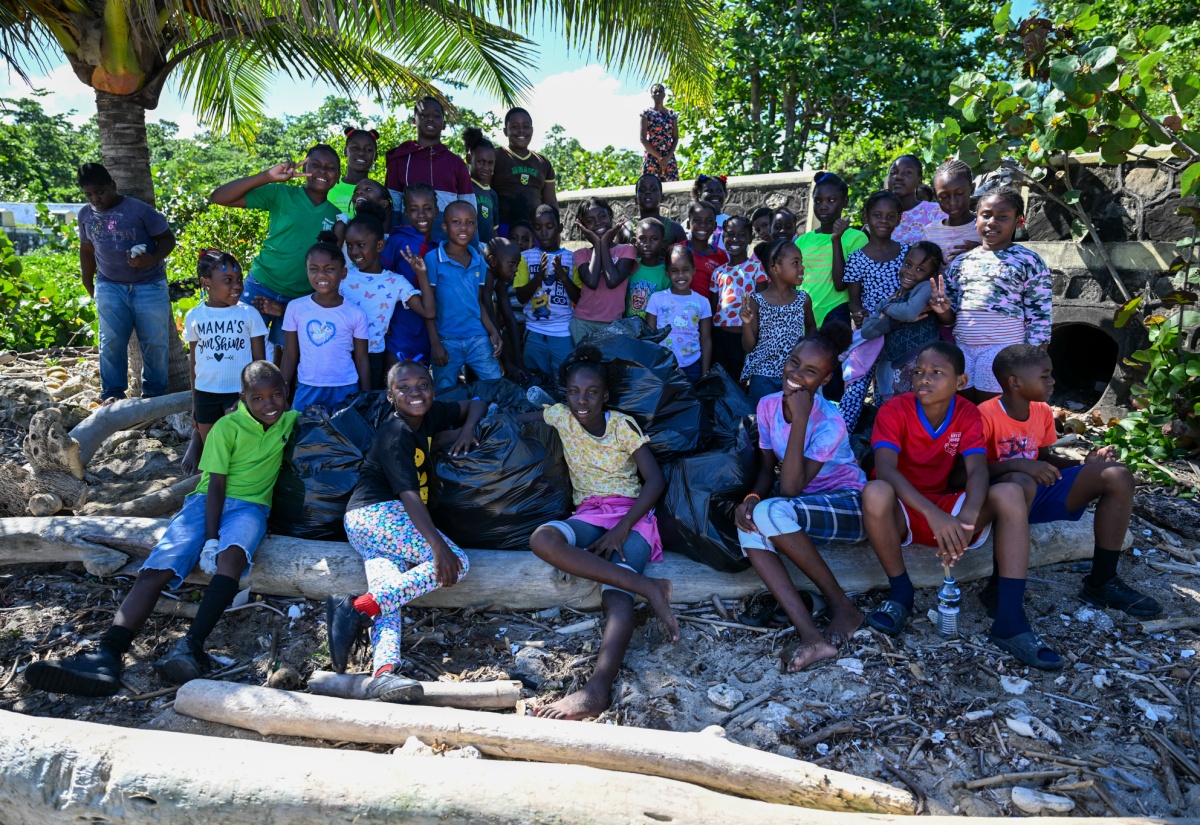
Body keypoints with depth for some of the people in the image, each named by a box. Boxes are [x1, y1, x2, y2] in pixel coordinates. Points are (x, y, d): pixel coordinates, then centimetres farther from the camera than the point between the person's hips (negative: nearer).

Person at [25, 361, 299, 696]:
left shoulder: (290, 420, 6)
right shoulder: (227, 427, -2)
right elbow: (216, 484, -6)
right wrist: (210, 537, -18)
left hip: (250, 505, 0)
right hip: (208, 502, 1)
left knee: (232, 553, -36)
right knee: (156, 569, -22)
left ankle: (191, 646, -46)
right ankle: (107, 654, -33)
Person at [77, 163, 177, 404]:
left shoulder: (139, 209, -10)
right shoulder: (86, 214, 6)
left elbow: (167, 239, -6)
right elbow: (87, 251, 18)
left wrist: (152, 260, -23)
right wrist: (89, 287, 19)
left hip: (149, 286, -3)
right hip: (109, 287, 3)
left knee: (154, 342, 1)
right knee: (112, 342, -1)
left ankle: (155, 392, 13)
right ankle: (112, 392, 7)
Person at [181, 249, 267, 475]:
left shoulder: (248, 314, -5)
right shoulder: (194, 316, 1)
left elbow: (260, 360, -1)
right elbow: (194, 361, 8)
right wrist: (194, 403, 10)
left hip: (242, 393, -2)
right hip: (206, 394, 2)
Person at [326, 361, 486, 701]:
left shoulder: (430, 414, 12)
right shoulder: (396, 435, -13)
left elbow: (475, 404, 26)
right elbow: (409, 494, -23)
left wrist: (465, 430, 3)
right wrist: (438, 546, -32)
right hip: (376, 513, -8)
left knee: (388, 593, -13)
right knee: (455, 564, -16)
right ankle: (357, 608, -23)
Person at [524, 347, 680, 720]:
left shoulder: (623, 425, 1)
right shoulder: (560, 417, 9)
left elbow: (655, 480, -5)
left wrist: (622, 529, -16)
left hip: (632, 514, -3)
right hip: (589, 517, 3)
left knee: (617, 595, -31)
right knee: (542, 539, -33)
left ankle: (597, 689, -50)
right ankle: (646, 587, -33)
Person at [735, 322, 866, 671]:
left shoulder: (829, 423, -22)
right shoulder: (768, 405, -4)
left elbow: (790, 488, -29)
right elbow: (767, 469, 4)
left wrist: (800, 419, -32)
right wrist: (752, 498, -19)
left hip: (848, 508, -6)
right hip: (801, 511, 6)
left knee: (772, 513, -34)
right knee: (748, 526, -27)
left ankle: (842, 607, -14)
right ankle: (810, 636, -33)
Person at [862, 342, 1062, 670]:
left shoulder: (968, 414, -4)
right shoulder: (894, 411, -15)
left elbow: (977, 471, -18)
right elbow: (884, 469, -30)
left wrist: (968, 518, -39)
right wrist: (932, 515, -44)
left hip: (945, 509, 4)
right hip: (901, 509, -3)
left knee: (1009, 494, -21)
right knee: (876, 492, -38)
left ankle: (1009, 621, -25)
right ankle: (901, 594, -15)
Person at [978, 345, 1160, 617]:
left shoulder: (1042, 411, 5)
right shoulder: (986, 415, -18)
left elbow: (1044, 458, 17)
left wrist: (1084, 464, -1)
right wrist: (1018, 464, -34)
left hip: (1040, 491, 8)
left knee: (1118, 476, -5)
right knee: (1022, 482, -43)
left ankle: (1100, 583, 0)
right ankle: (999, 585, -28)